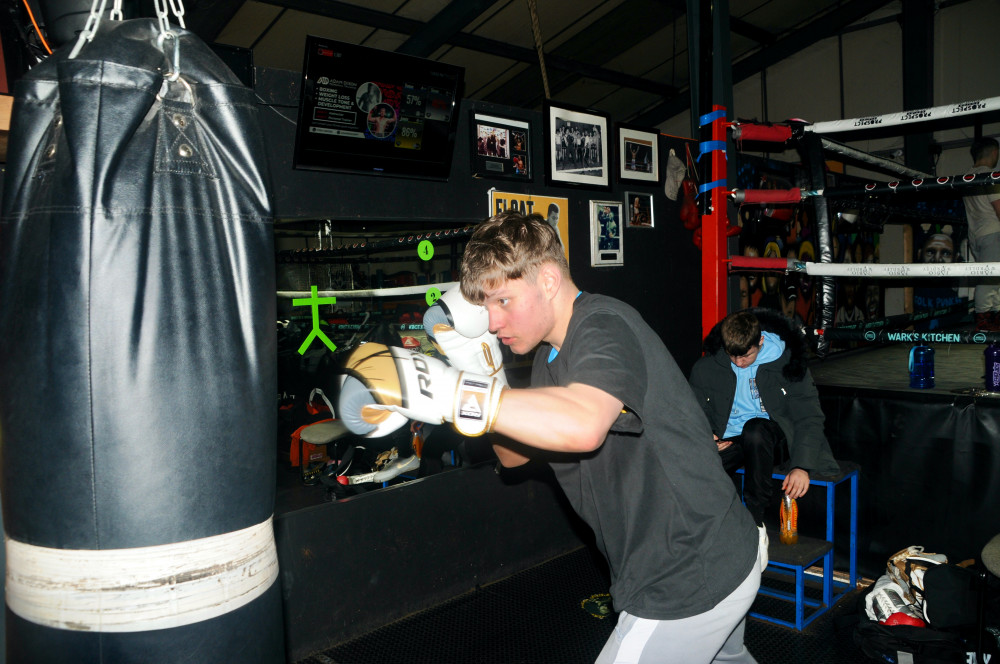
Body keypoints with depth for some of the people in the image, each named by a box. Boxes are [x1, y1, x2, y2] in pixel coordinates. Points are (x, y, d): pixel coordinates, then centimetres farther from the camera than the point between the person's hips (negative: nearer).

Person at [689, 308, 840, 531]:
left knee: (755, 429, -39)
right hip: (728, 441, 2)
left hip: (769, 438, -1)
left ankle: (756, 520, -23)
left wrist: (802, 466, -19)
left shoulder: (786, 362, -6)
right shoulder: (706, 368, -1)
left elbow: (809, 418, -6)